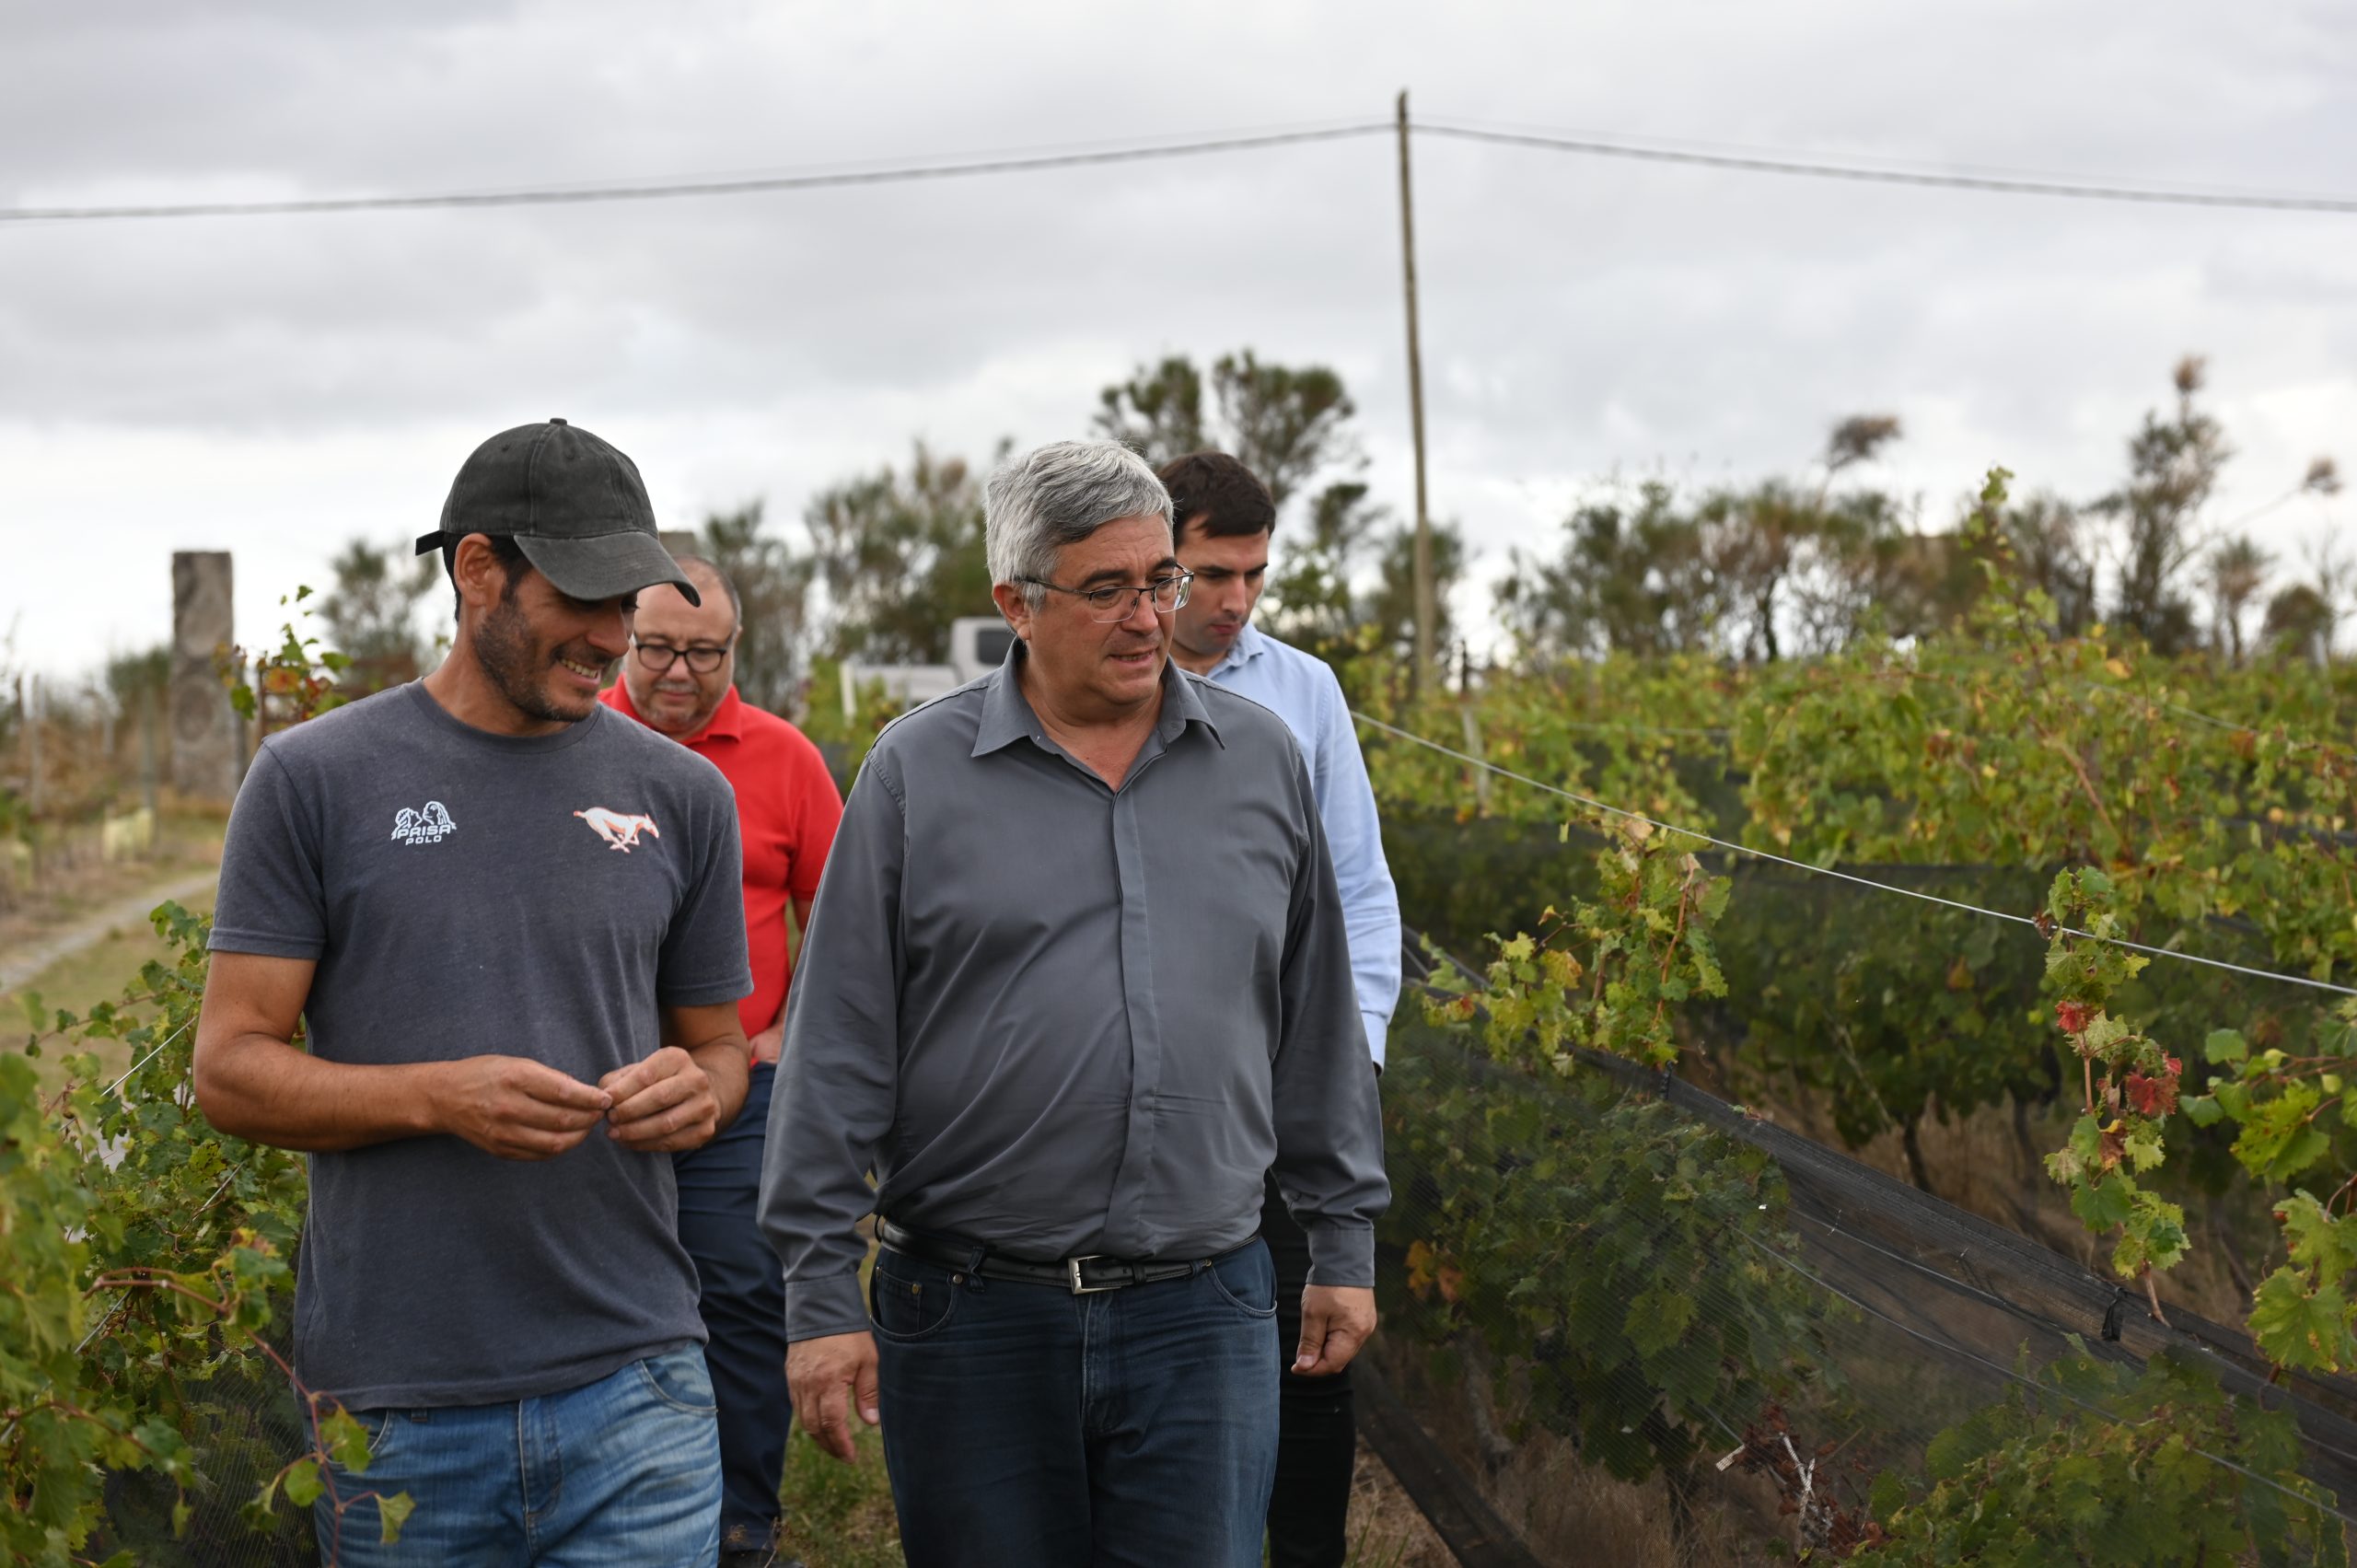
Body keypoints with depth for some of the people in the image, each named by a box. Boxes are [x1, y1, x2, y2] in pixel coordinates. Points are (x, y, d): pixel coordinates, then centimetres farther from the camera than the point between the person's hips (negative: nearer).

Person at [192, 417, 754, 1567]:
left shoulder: (681, 794, 9)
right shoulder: (316, 779, 0)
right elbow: (229, 1068, -1)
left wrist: (697, 1091, -7)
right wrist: (441, 1098, -17)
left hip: (631, 1391, 2)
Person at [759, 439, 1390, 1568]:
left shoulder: (1261, 760, 9)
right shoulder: (916, 774, 0)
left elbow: (1315, 1026, 15)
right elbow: (838, 1051, -1)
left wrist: (1344, 1241, 14)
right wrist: (822, 1296, -5)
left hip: (1202, 1315, 2)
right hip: (972, 1312, -1)